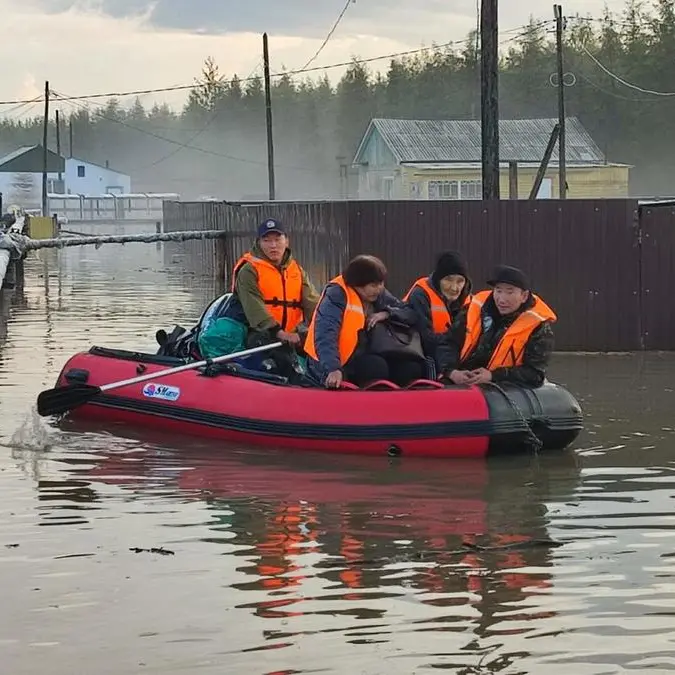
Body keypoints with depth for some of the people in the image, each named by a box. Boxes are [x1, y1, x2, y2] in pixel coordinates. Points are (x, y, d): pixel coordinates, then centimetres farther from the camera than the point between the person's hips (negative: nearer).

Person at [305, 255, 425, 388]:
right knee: (376, 367, -32)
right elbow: (326, 335, -29)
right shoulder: (337, 295, -16)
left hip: (363, 358, 7)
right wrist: (333, 369, -45)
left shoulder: (380, 295, 6)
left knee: (411, 368, -14)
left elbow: (412, 314, 9)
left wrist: (387, 313, -11)